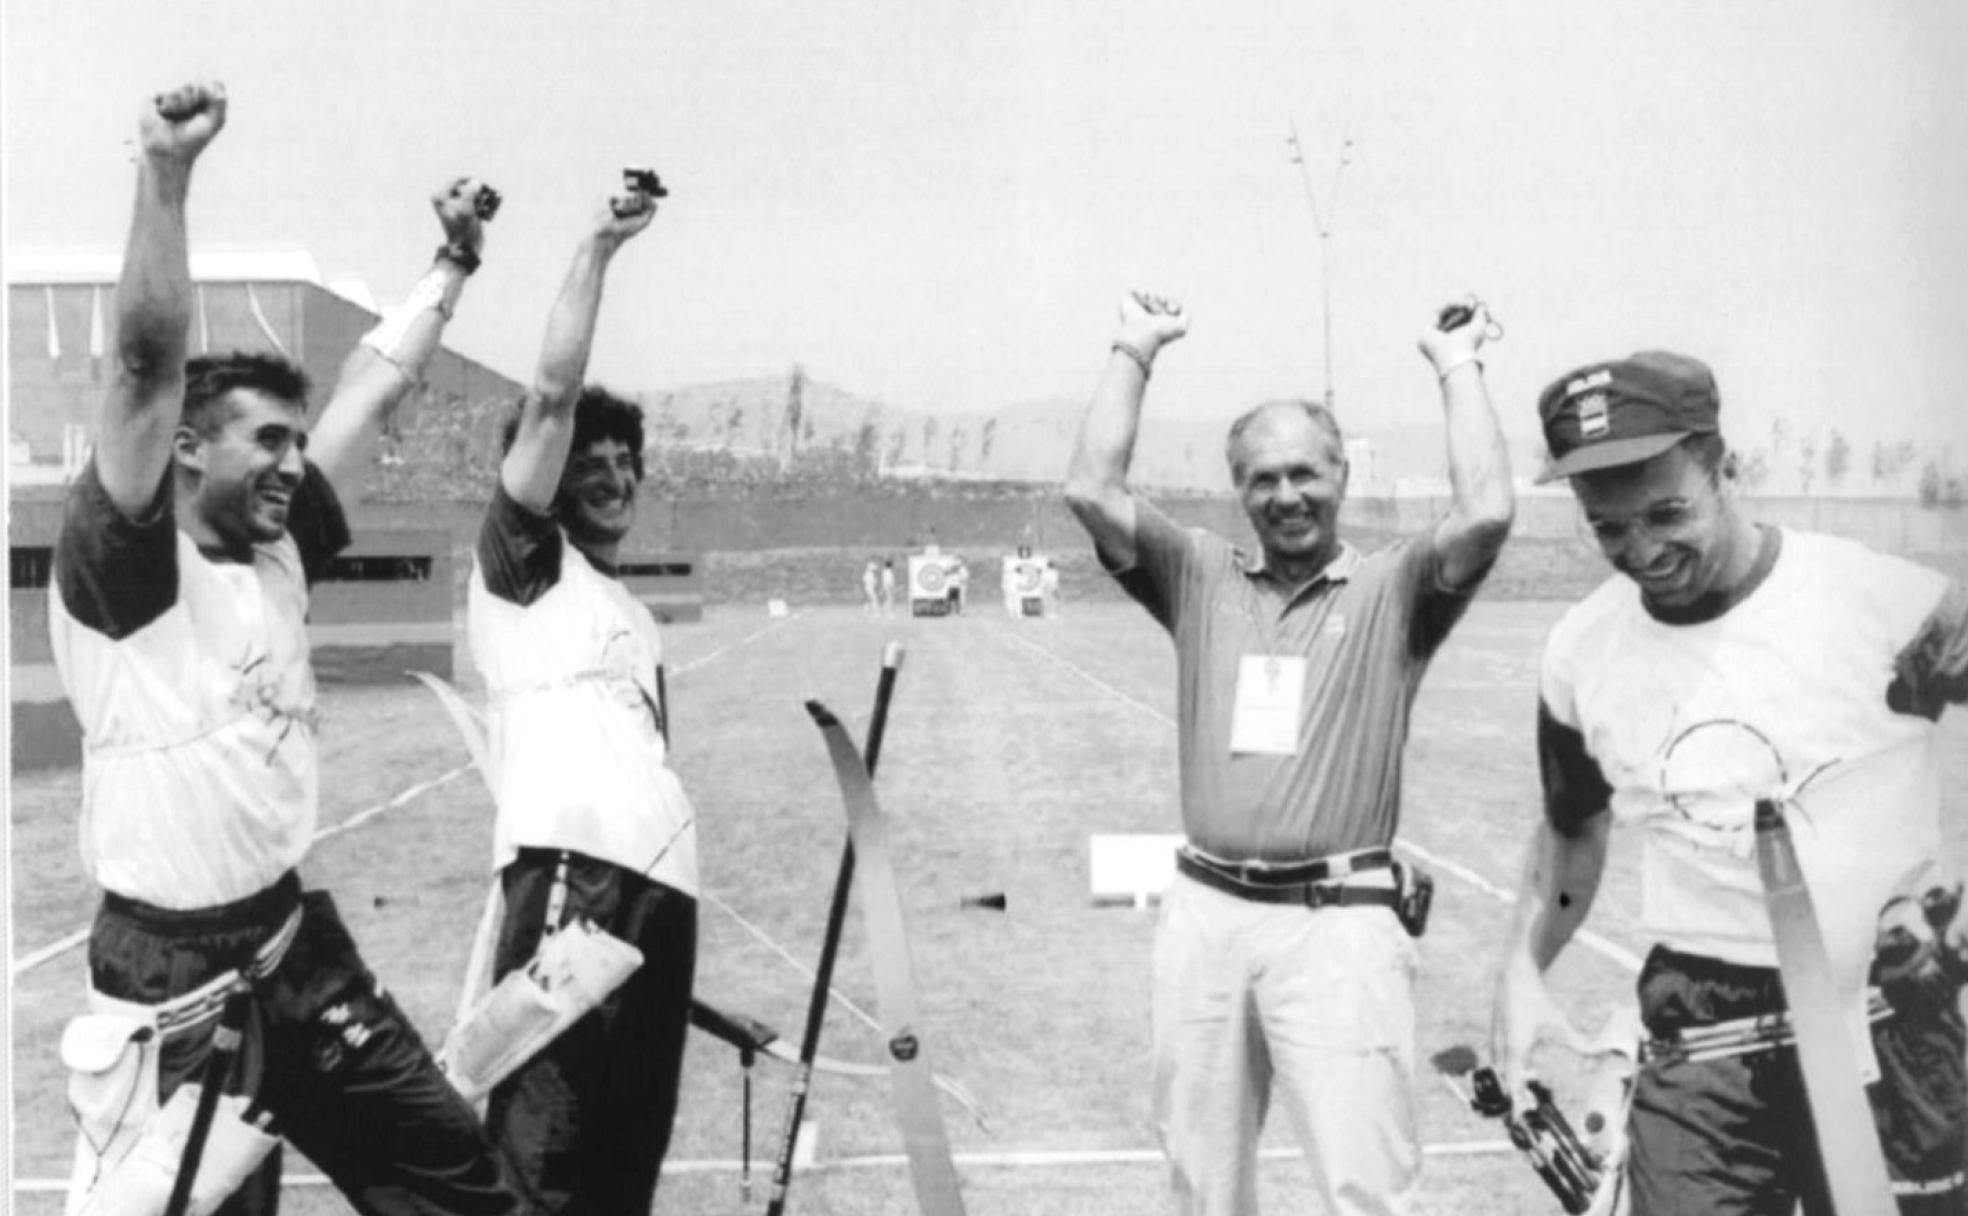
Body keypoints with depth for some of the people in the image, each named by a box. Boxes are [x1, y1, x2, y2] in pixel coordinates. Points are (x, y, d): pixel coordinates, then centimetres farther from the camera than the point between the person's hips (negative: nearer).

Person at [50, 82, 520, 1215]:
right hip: (174, 972, -7)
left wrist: (455, 260, 17)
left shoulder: (278, 551, 7)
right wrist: (166, 173, -34)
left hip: (298, 939, 7)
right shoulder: (121, 567, -13)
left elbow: (375, 385, 13)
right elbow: (150, 365, -26)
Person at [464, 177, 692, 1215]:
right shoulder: (523, 563, 8)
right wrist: (597, 248, -3)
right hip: (571, 872, -7)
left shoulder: (637, 620, 27)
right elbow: (551, 396, -4)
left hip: (662, 881, 7)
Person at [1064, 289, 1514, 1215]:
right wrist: (1135, 351, 7)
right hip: (1203, 911, 3)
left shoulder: (1391, 590, 3)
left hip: (1337, 921, -3)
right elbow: (1091, 491, -1)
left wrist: (1457, 366, -2)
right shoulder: (1201, 579, 10)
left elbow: (1486, 513, -14)